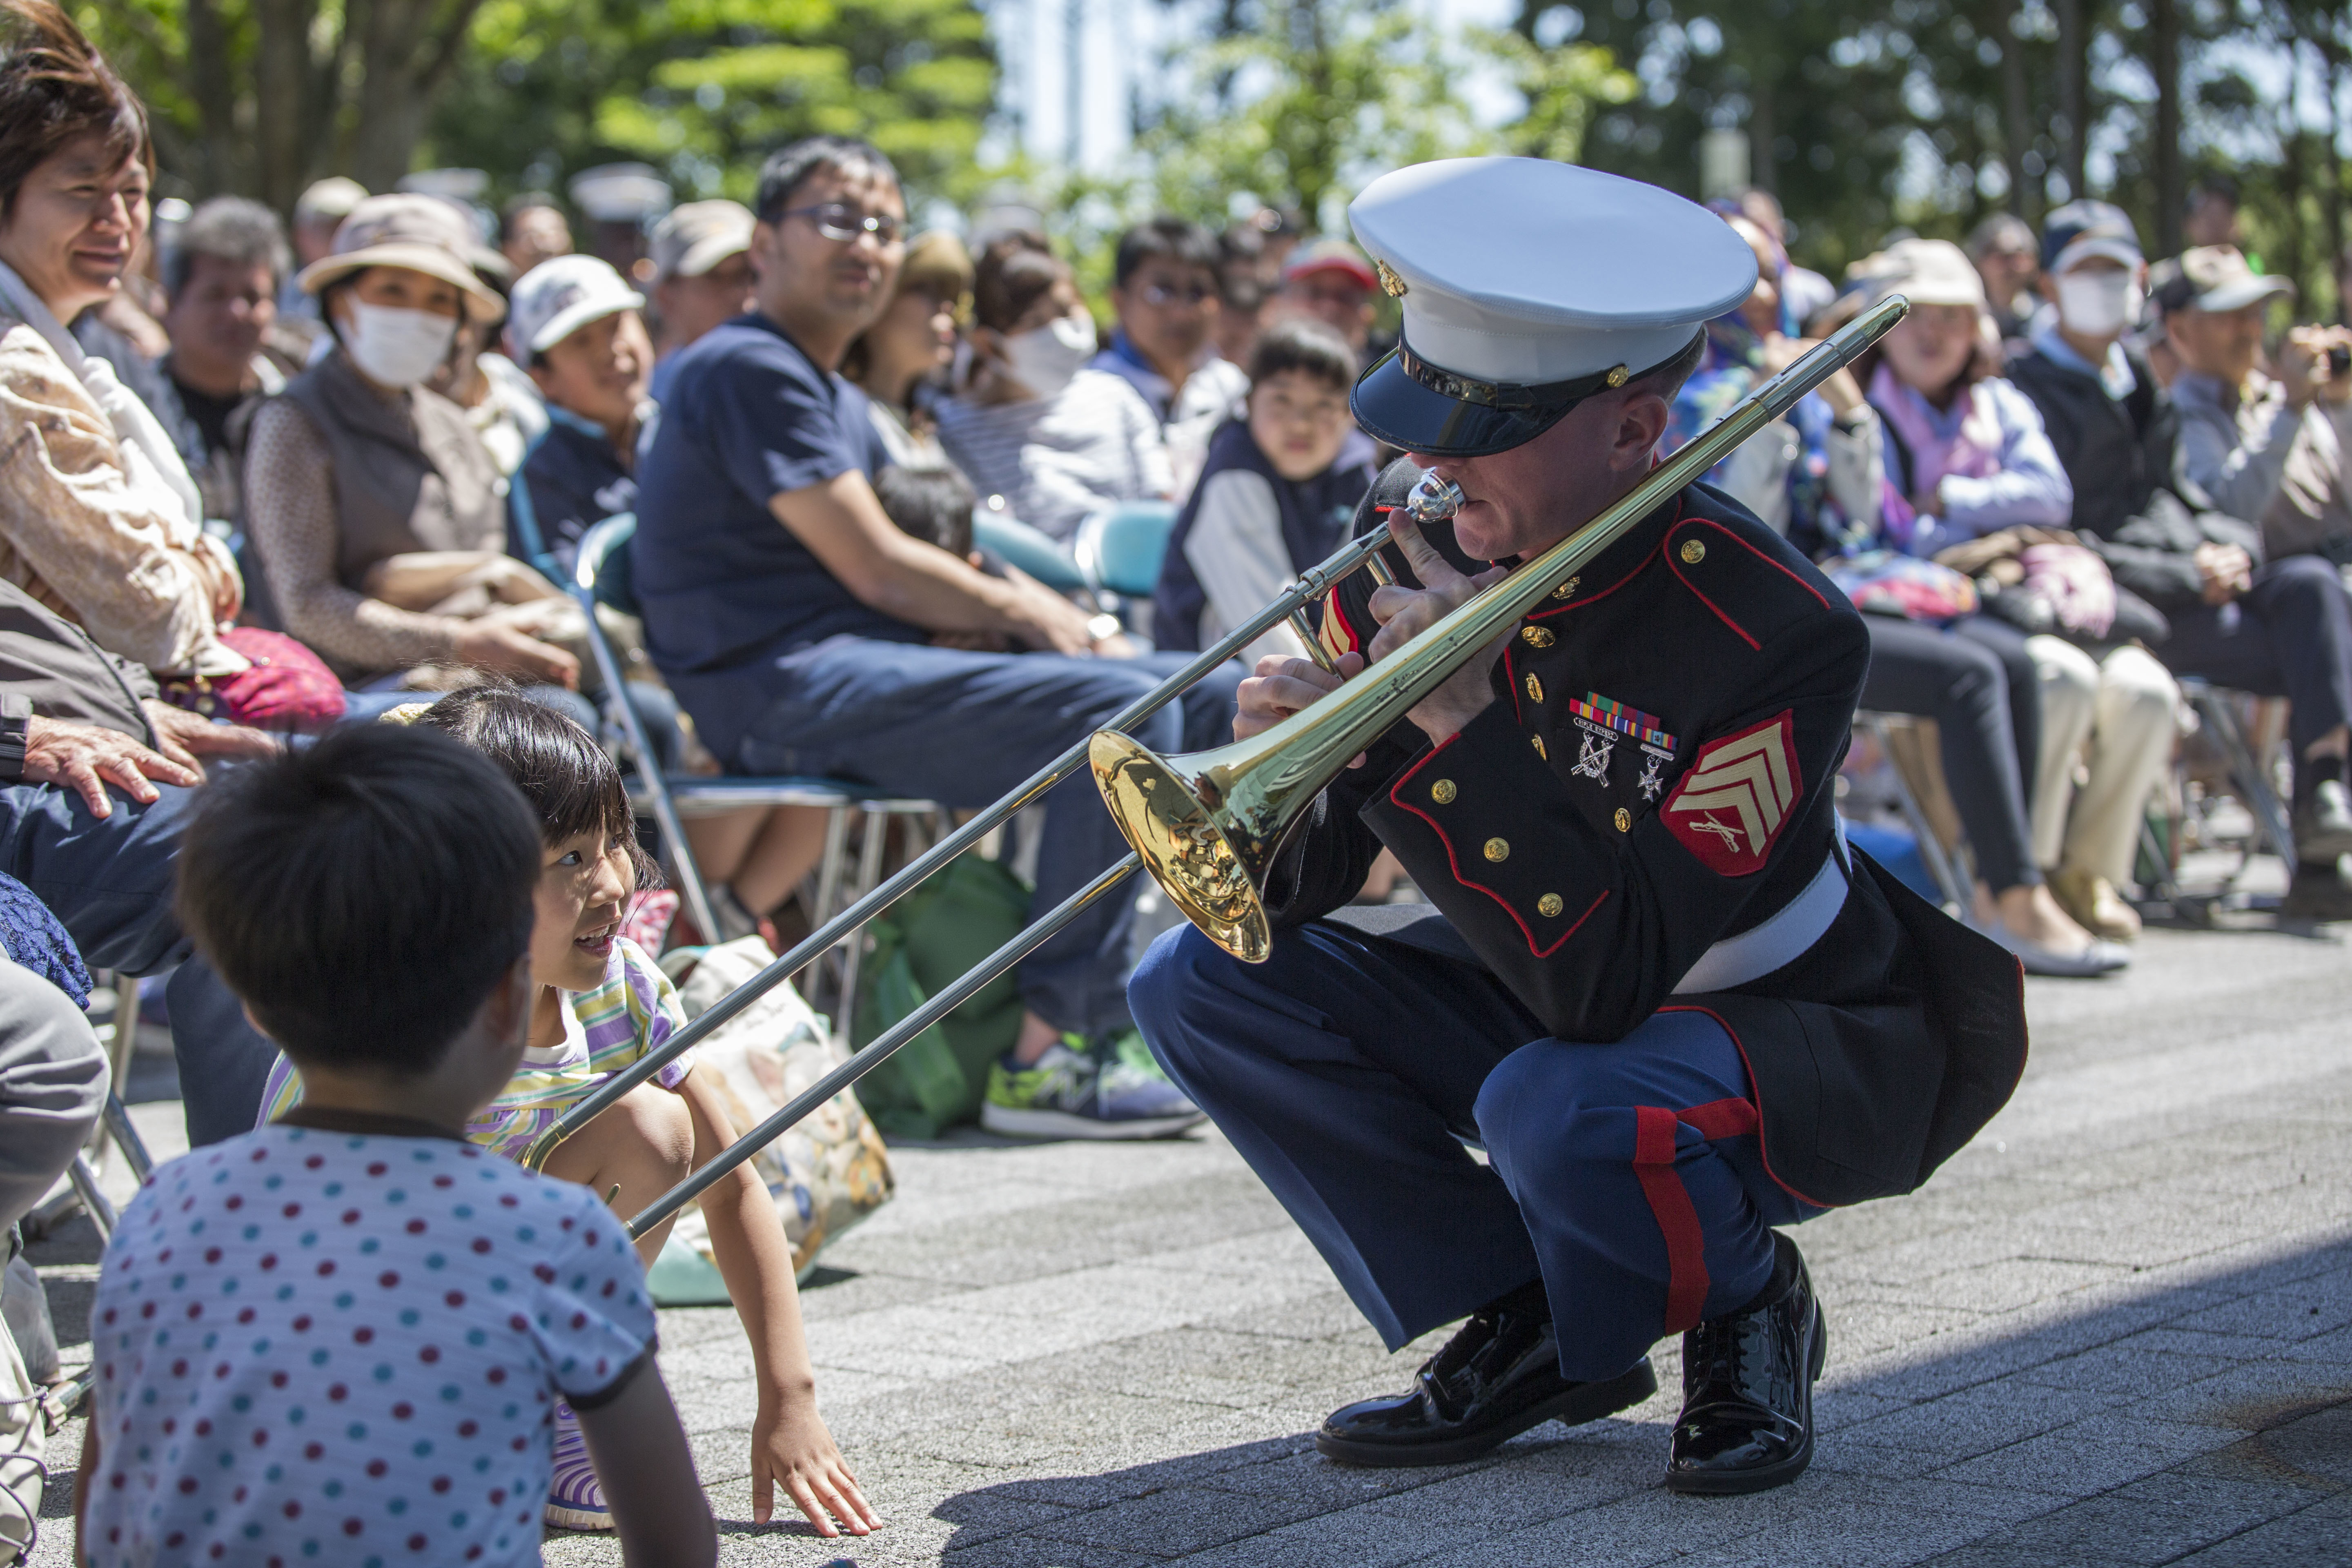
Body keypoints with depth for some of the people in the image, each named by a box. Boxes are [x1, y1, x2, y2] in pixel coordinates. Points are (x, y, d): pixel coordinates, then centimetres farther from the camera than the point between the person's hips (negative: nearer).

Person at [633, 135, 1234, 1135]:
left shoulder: (841, 401, 26)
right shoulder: (749, 368, -7)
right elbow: (875, 570, -12)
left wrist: (1031, 605, 1)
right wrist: (1026, 614, 0)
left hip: (865, 667, 10)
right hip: (783, 687, -10)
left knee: (1213, 695, 3)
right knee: (1123, 713, -27)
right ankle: (1051, 1060, -25)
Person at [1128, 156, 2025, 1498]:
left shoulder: (1772, 635, -31)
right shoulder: (1421, 539, -12)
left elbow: (1602, 982, -36)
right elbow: (1300, 886, -8)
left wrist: (1463, 720, -38)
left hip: (1806, 1037, -7)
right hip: (1557, 987, 7)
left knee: (1558, 1110, -38)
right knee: (1204, 983, -7)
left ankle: (1746, 1309, -1)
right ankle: (1535, 1331, 4)